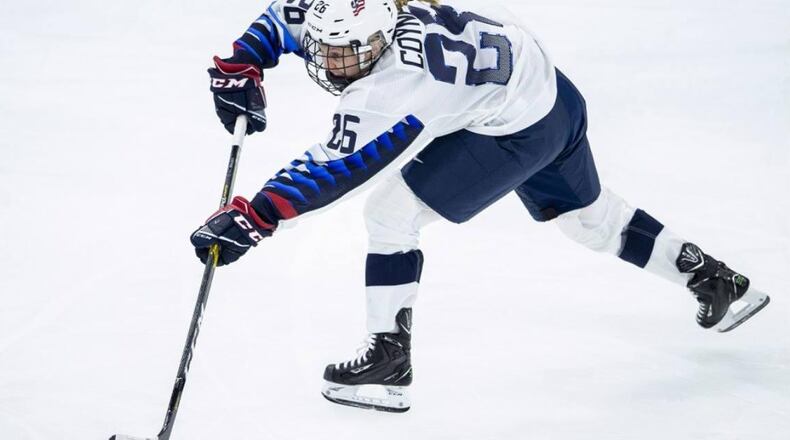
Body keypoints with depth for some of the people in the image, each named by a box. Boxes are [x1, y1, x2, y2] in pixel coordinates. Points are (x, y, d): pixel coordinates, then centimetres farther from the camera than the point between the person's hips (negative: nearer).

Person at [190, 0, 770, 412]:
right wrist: (239, 67, -8)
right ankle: (716, 281, 41)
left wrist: (253, 218, -47)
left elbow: (333, 170, -42)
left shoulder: (391, 90, -34)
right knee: (588, 215, 28)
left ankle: (388, 363, -3)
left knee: (391, 214, -10)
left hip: (517, 131, -10)